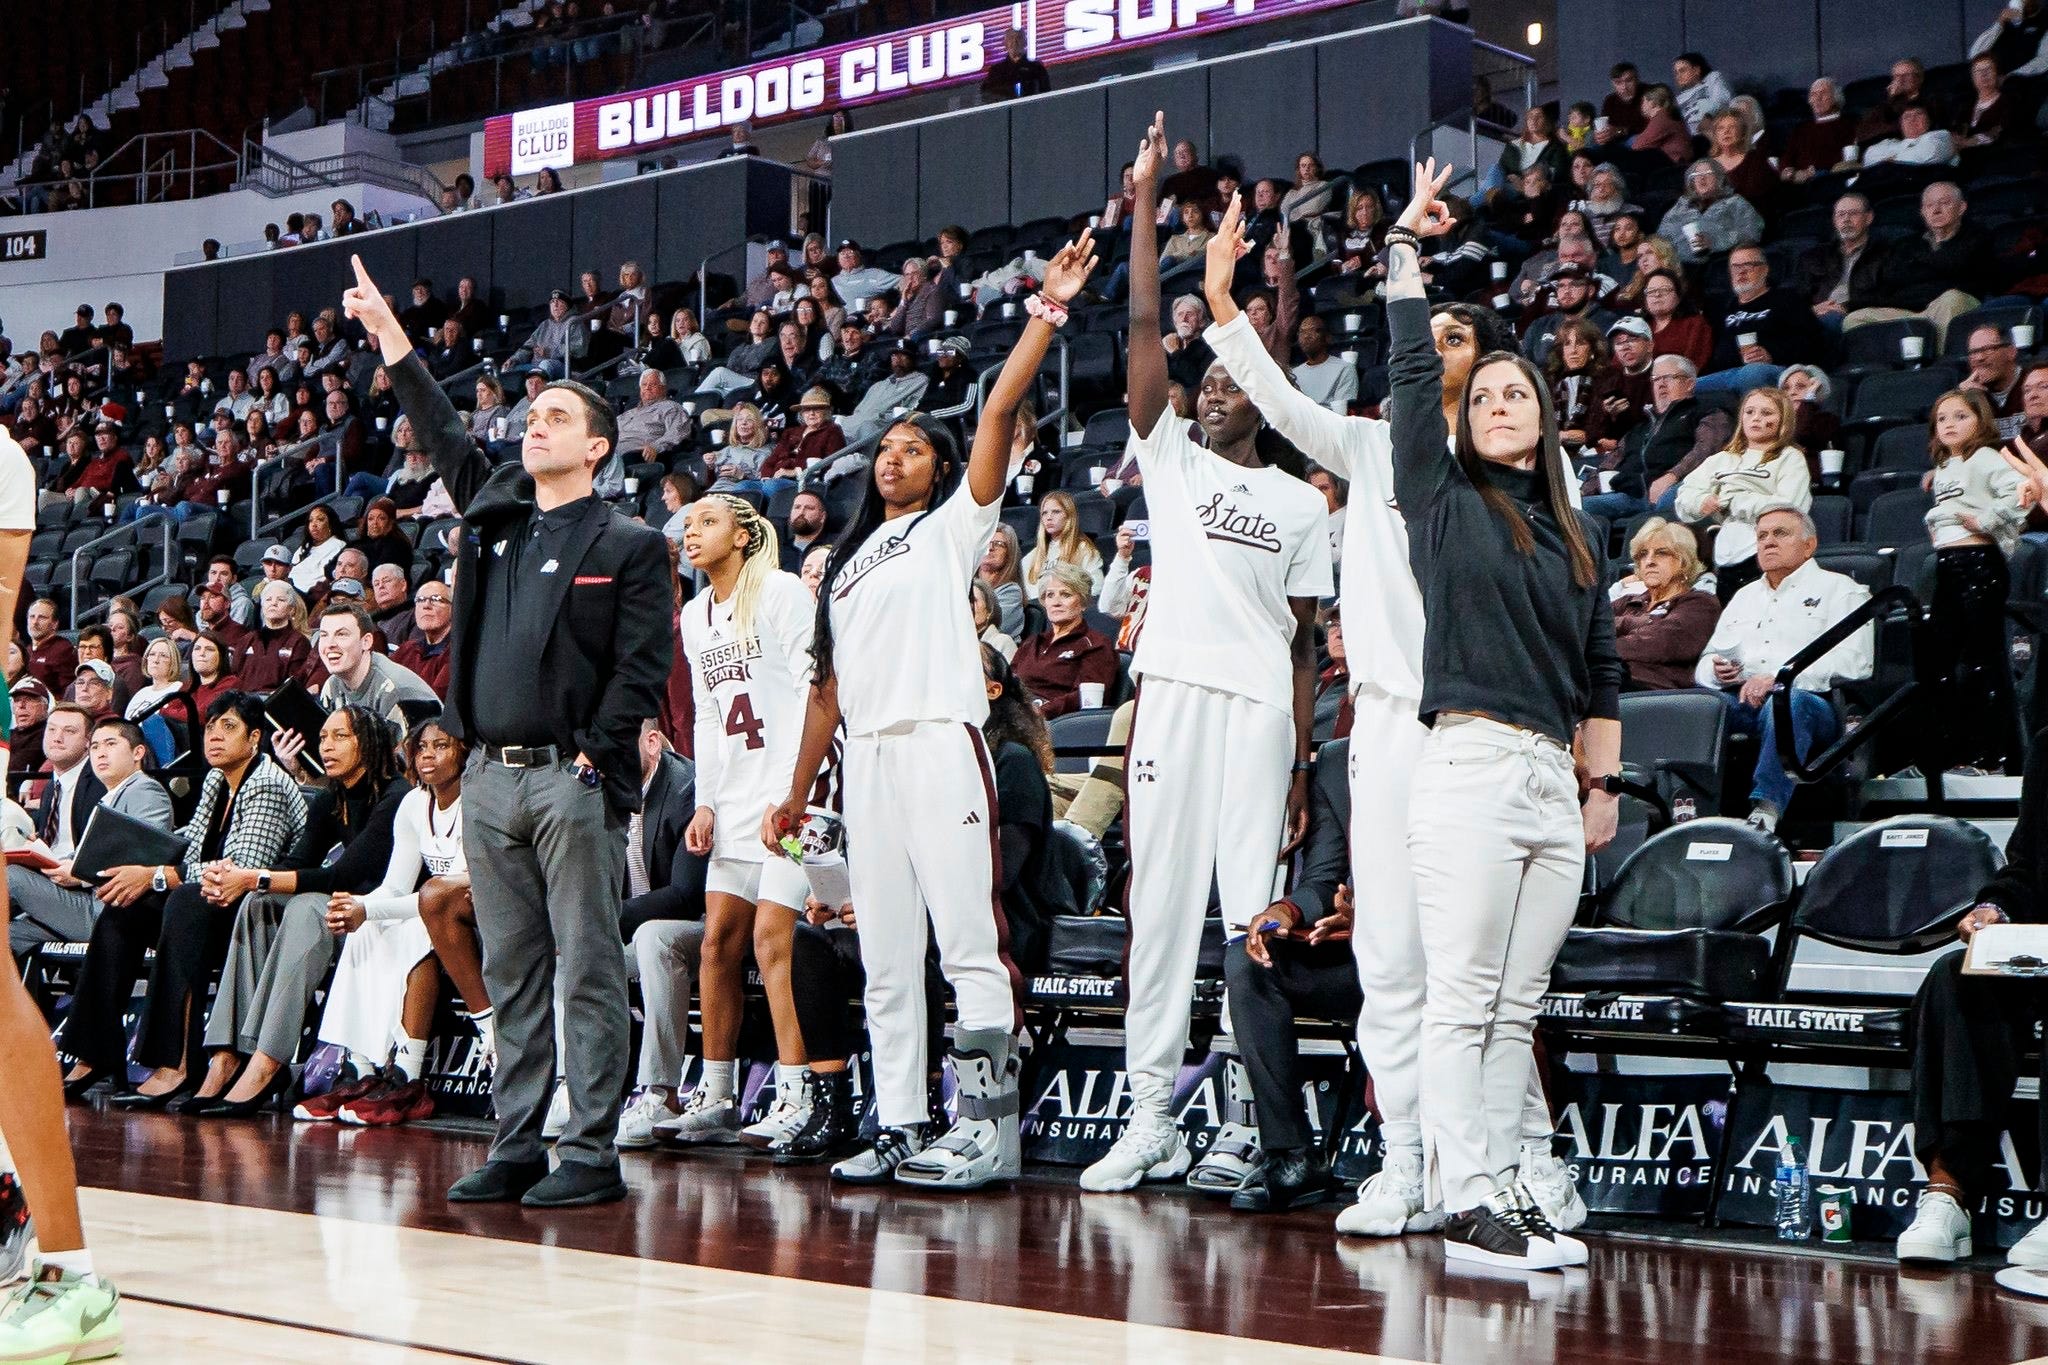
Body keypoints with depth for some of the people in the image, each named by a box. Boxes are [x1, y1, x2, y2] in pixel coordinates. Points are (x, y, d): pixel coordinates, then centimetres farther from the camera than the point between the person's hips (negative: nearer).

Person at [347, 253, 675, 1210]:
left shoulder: (629, 546, 1)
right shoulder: (495, 518, 17)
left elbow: (643, 667, -6)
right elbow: (445, 440, 20)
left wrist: (593, 756, -14)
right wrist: (388, 336, 17)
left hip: (574, 780, -6)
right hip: (488, 777, 6)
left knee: (587, 972, -4)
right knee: (509, 974, 8)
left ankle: (592, 1153, -2)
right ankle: (516, 1146, 13)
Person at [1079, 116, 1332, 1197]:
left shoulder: (1301, 502, 13)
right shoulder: (1171, 459, 13)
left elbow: (1305, 640, 9)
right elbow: (1144, 327, 3)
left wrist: (1301, 762, 1)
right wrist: (1145, 198, -2)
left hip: (1260, 706, 0)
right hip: (1173, 694, 1)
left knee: (1256, 913, -2)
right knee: (1160, 904, 0)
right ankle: (1150, 1117, 4)